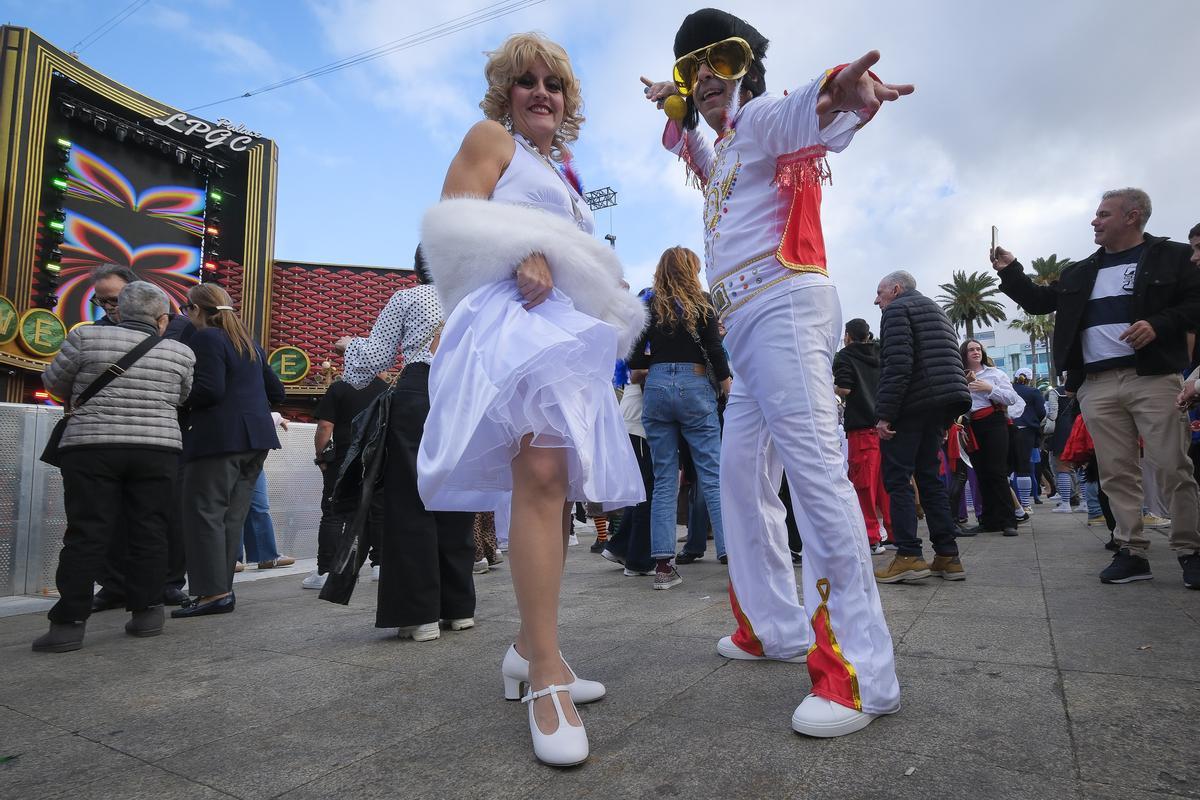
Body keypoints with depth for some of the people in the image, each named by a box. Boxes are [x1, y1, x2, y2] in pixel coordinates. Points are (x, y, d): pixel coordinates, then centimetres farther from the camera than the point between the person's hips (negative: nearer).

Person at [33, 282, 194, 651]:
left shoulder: (87, 337, 1)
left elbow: (53, 382, 13)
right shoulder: (179, 353, 4)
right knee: (148, 532, 6)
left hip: (92, 447, 0)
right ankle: (146, 613, 10)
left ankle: (69, 622, 3)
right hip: (156, 450, 1)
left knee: (87, 534, 2)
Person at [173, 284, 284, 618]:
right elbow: (276, 392, 19)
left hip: (220, 437, -8)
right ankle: (222, 588, 13)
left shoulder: (205, 338, -5)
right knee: (231, 516, 10)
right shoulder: (249, 343, 20)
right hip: (255, 437, 8)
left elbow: (209, 389, -16)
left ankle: (214, 593, -4)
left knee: (205, 512, -3)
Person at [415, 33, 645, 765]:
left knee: (556, 483, 3)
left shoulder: (564, 173, 33)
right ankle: (546, 674, -22)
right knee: (540, 472, -26)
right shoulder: (491, 139, 12)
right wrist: (521, 253, -14)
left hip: (568, 328, 8)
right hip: (515, 319, -8)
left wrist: (602, 288, 15)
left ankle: (530, 649, 14)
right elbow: (455, 227, -3)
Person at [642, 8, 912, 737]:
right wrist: (675, 110, 43)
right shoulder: (723, 151, 28)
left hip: (782, 303, -10)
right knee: (741, 469, 9)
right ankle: (776, 625, 18)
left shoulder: (762, 118, 2)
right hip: (746, 323, 10)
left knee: (812, 463, -21)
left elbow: (803, 114, -23)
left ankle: (858, 668, -21)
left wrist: (840, 93, -45)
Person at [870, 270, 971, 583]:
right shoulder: (937, 312, 27)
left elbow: (897, 365, -17)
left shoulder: (897, 309, -2)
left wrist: (884, 414, -19)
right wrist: (944, 419, 21)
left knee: (897, 478, -5)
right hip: (941, 405, 9)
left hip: (911, 404, -9)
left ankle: (909, 556, -10)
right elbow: (951, 362, 23)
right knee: (929, 477, 11)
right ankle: (948, 556, 10)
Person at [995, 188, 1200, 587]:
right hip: (1098, 385, 4)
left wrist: (1159, 324, -16)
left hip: (1154, 378, -4)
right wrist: (1010, 270, 13)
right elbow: (1039, 301, 23)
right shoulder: (1080, 273, 20)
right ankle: (1132, 552, 8)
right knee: (1116, 473, 3)